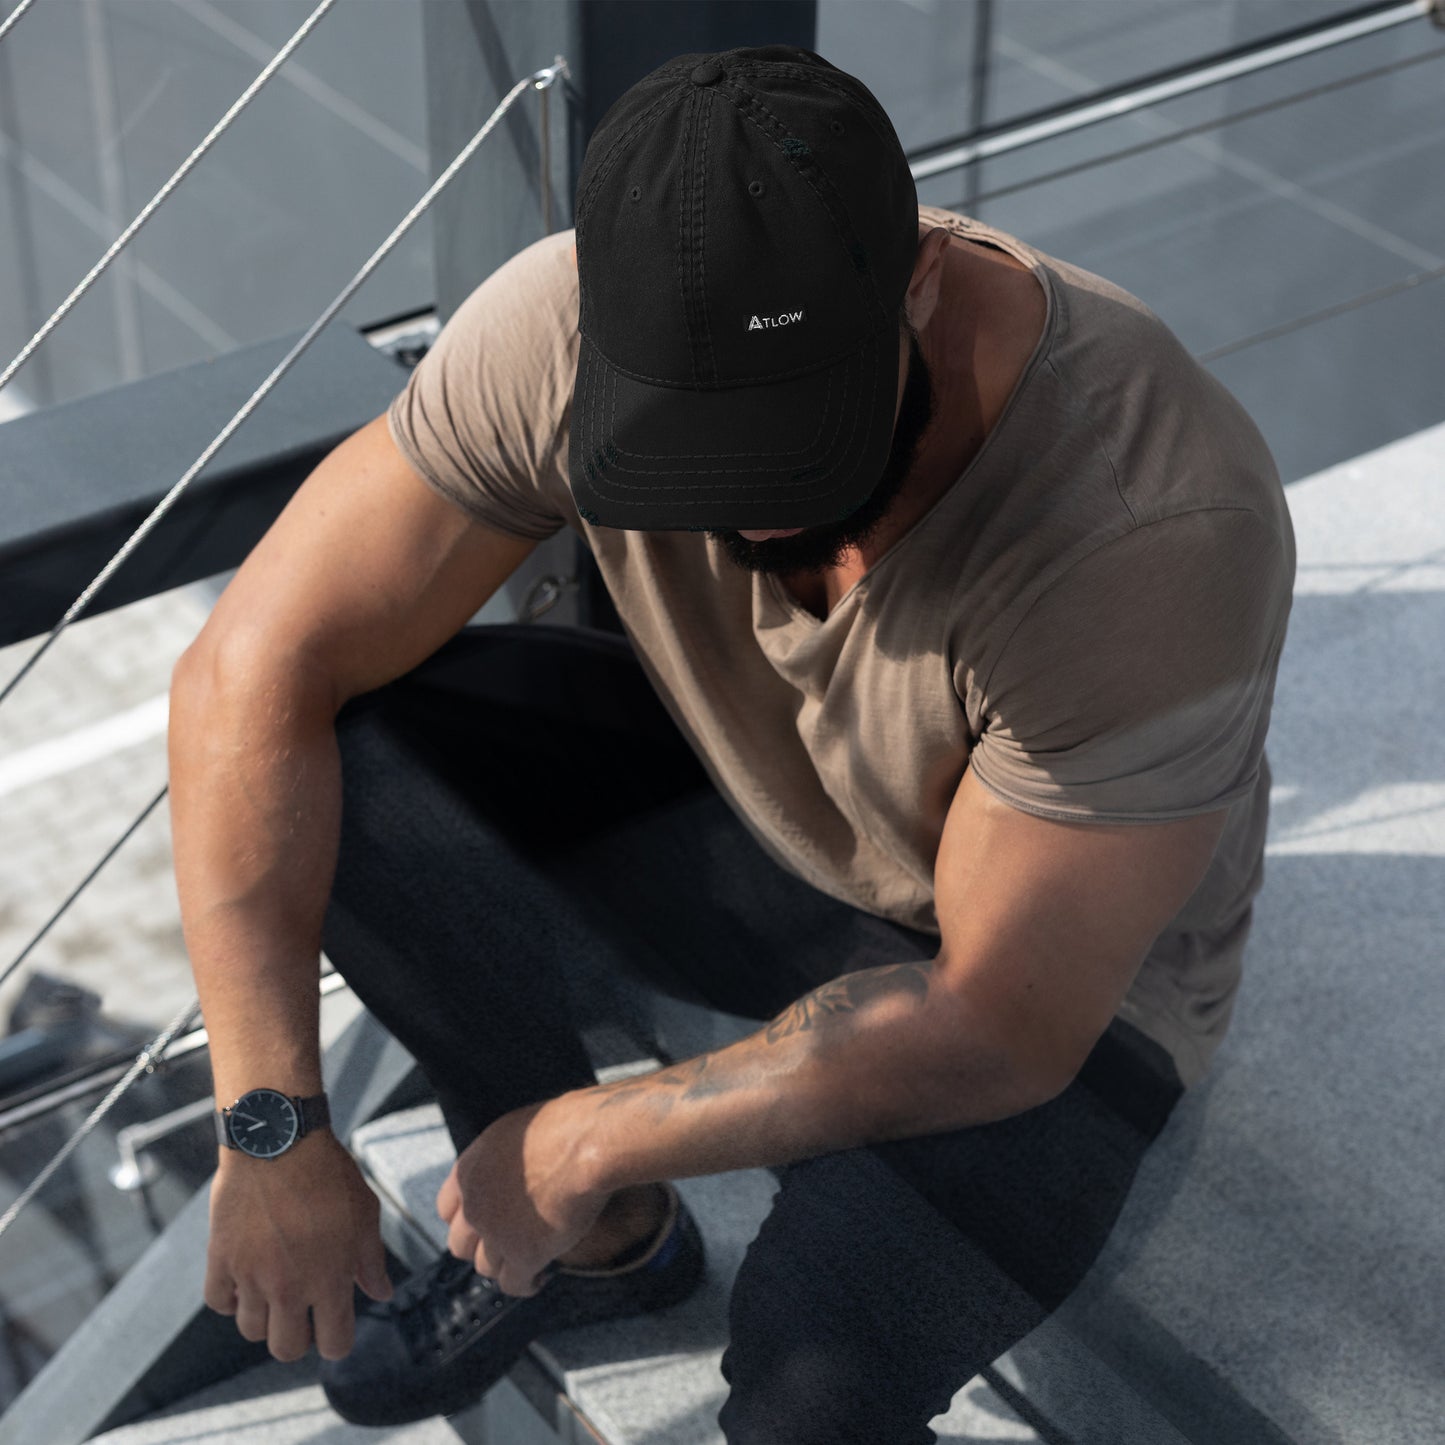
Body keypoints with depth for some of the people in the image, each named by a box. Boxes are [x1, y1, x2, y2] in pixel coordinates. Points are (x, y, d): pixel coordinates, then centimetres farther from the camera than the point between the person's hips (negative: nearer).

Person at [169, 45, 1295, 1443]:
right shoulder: (569, 331, -26)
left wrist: (591, 1138, -24)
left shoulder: (1161, 529, -37)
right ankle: (604, 1242, 3)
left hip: (1051, 974, -4)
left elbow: (1002, 1027, -30)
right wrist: (269, 1125, -28)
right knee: (329, 763, -21)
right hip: (736, 806, 4)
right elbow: (256, 661, -22)